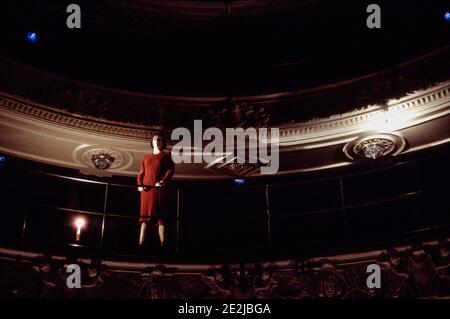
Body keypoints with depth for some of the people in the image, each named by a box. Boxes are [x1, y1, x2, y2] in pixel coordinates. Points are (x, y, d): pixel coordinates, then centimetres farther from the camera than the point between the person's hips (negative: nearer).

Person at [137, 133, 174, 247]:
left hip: (160, 189, -3)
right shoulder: (146, 157, 24)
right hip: (146, 190, 3)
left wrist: (163, 181, -16)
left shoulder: (167, 155, 14)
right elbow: (141, 173, 18)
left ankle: (163, 244, -11)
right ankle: (141, 244, -5)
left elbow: (171, 170, 1)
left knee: (161, 217, -7)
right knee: (144, 217, -1)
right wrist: (139, 185, -1)